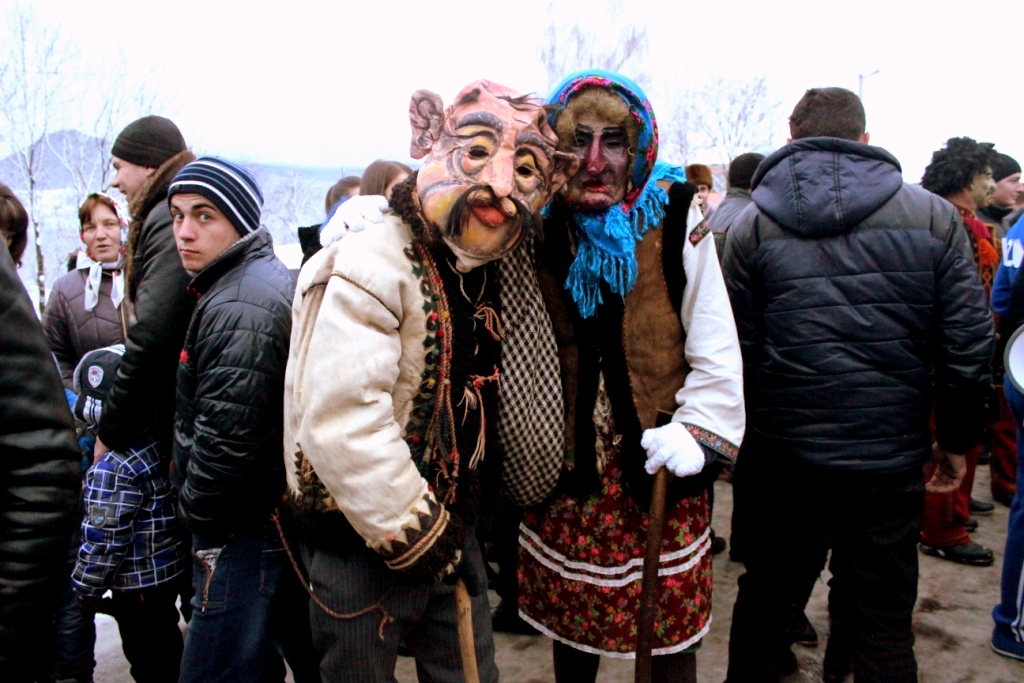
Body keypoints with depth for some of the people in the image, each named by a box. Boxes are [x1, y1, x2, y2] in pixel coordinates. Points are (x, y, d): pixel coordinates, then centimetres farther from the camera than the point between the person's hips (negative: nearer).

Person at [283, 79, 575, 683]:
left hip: (453, 530, 7)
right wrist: (411, 532, -21)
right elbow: (339, 422, -27)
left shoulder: (488, 274, 4)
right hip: (364, 543, -7)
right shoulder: (369, 270, -21)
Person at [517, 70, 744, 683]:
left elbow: (717, 351, -6)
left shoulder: (675, 219, -8)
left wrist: (696, 432, -14)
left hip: (656, 468, -2)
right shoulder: (539, 228, 0)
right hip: (565, 465, 3)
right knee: (570, 628, 17)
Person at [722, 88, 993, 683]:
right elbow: (970, 342, -2)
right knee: (883, 624, 12)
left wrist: (734, 440, 8)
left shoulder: (753, 227, -2)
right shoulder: (933, 216, -1)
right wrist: (957, 438, 9)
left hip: (783, 457, 1)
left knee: (765, 600, 18)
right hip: (890, 461, 0)